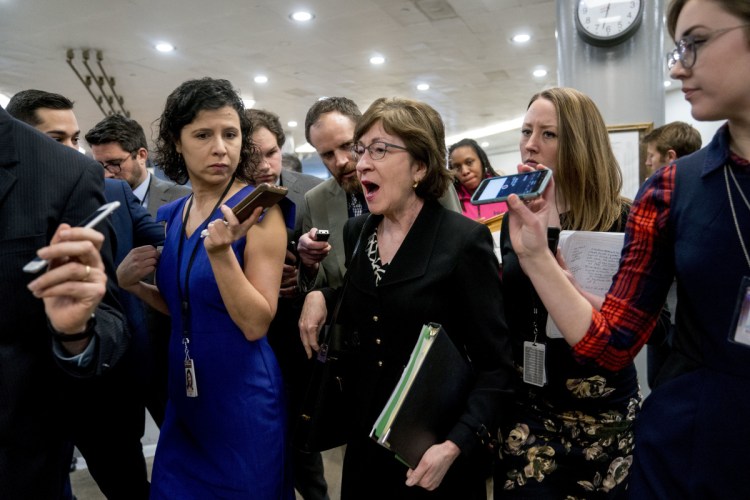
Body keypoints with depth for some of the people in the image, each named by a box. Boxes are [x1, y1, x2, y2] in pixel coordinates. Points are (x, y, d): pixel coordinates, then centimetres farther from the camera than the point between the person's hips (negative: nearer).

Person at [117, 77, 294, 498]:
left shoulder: (258, 210, -16)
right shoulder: (169, 217, 3)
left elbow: (256, 324, -19)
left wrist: (221, 251, -31)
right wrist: (132, 283, -4)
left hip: (241, 393, -6)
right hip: (185, 391, 6)